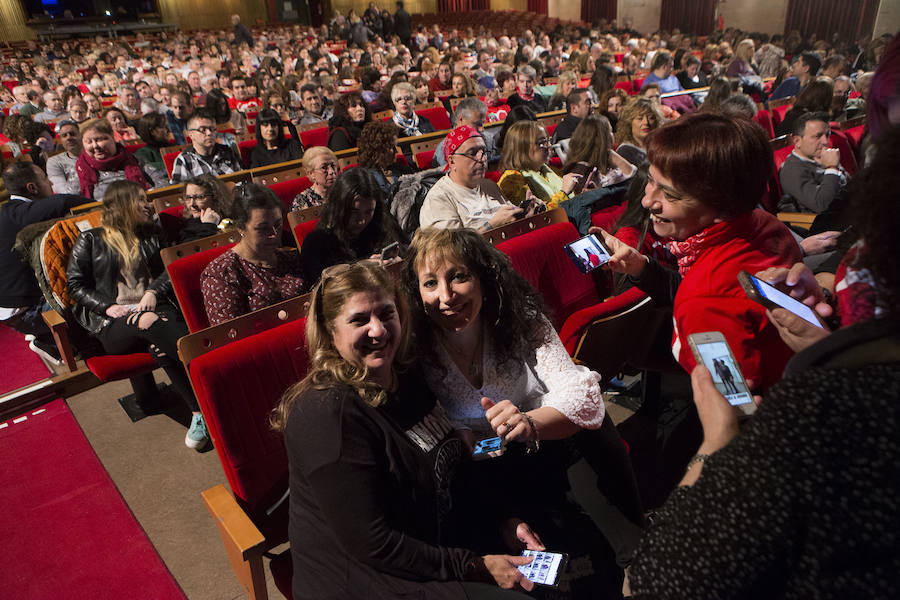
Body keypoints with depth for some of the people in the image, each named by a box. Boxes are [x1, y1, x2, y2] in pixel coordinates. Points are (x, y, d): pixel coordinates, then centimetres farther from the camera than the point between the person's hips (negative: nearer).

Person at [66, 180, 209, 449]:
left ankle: (200, 411, -43)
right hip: (113, 323, -2)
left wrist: (154, 291, -8)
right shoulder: (90, 240, 15)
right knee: (149, 323, -37)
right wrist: (108, 306, -7)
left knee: (162, 347, -34)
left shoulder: (153, 235, 24)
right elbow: (75, 285, 9)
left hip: (154, 308, 2)